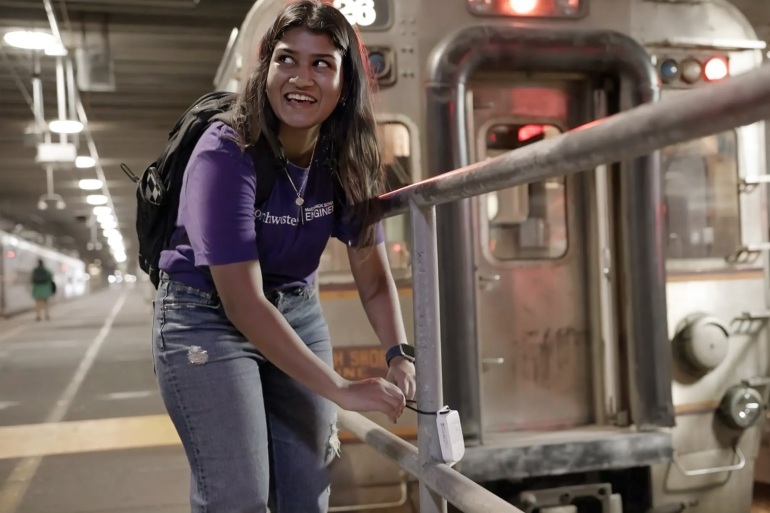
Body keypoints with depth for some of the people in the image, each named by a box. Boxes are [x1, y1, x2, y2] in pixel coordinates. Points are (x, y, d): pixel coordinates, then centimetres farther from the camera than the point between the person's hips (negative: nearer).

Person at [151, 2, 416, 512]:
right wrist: (341, 390, -29)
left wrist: (400, 353, -21)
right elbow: (242, 301, -29)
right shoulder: (225, 153, -25)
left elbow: (372, 271, -4)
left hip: (298, 313, 5)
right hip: (207, 317, -5)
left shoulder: (347, 160, -7)